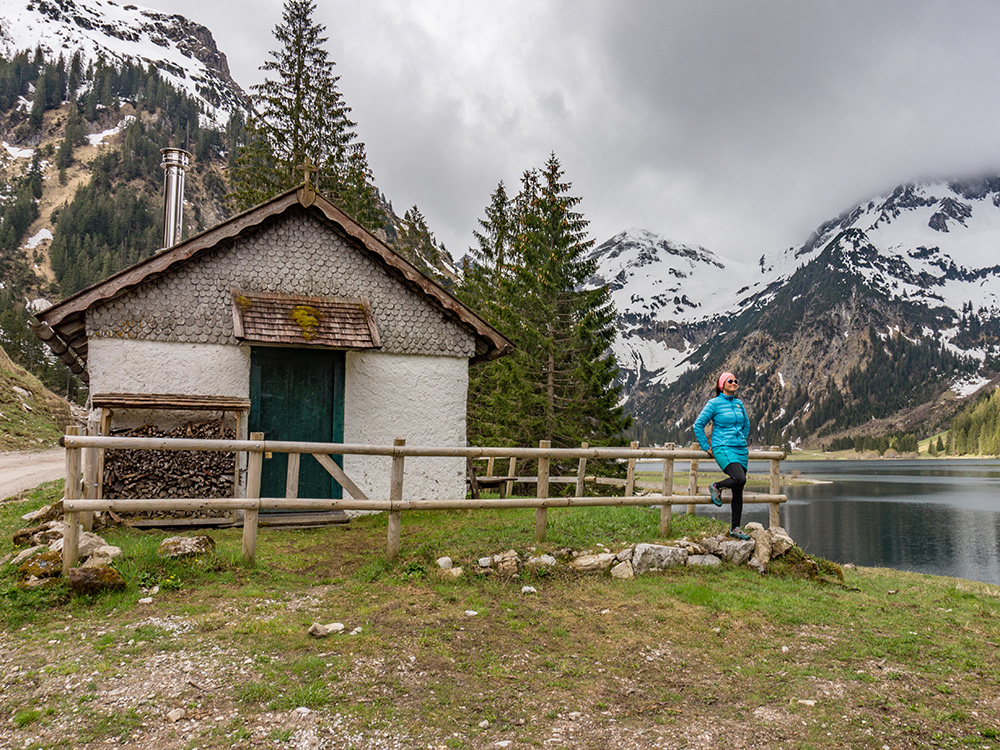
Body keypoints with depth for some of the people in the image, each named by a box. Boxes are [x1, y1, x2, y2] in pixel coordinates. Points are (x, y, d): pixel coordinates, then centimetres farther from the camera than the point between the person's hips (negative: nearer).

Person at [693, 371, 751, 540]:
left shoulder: (739, 403, 12)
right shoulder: (714, 403, -5)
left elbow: (746, 424, 29)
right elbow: (698, 425, -4)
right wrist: (706, 448, -4)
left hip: (741, 450, 6)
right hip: (723, 449, -6)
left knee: (738, 491, 4)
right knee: (740, 479, -28)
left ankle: (735, 528, 12)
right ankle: (716, 487, 4)